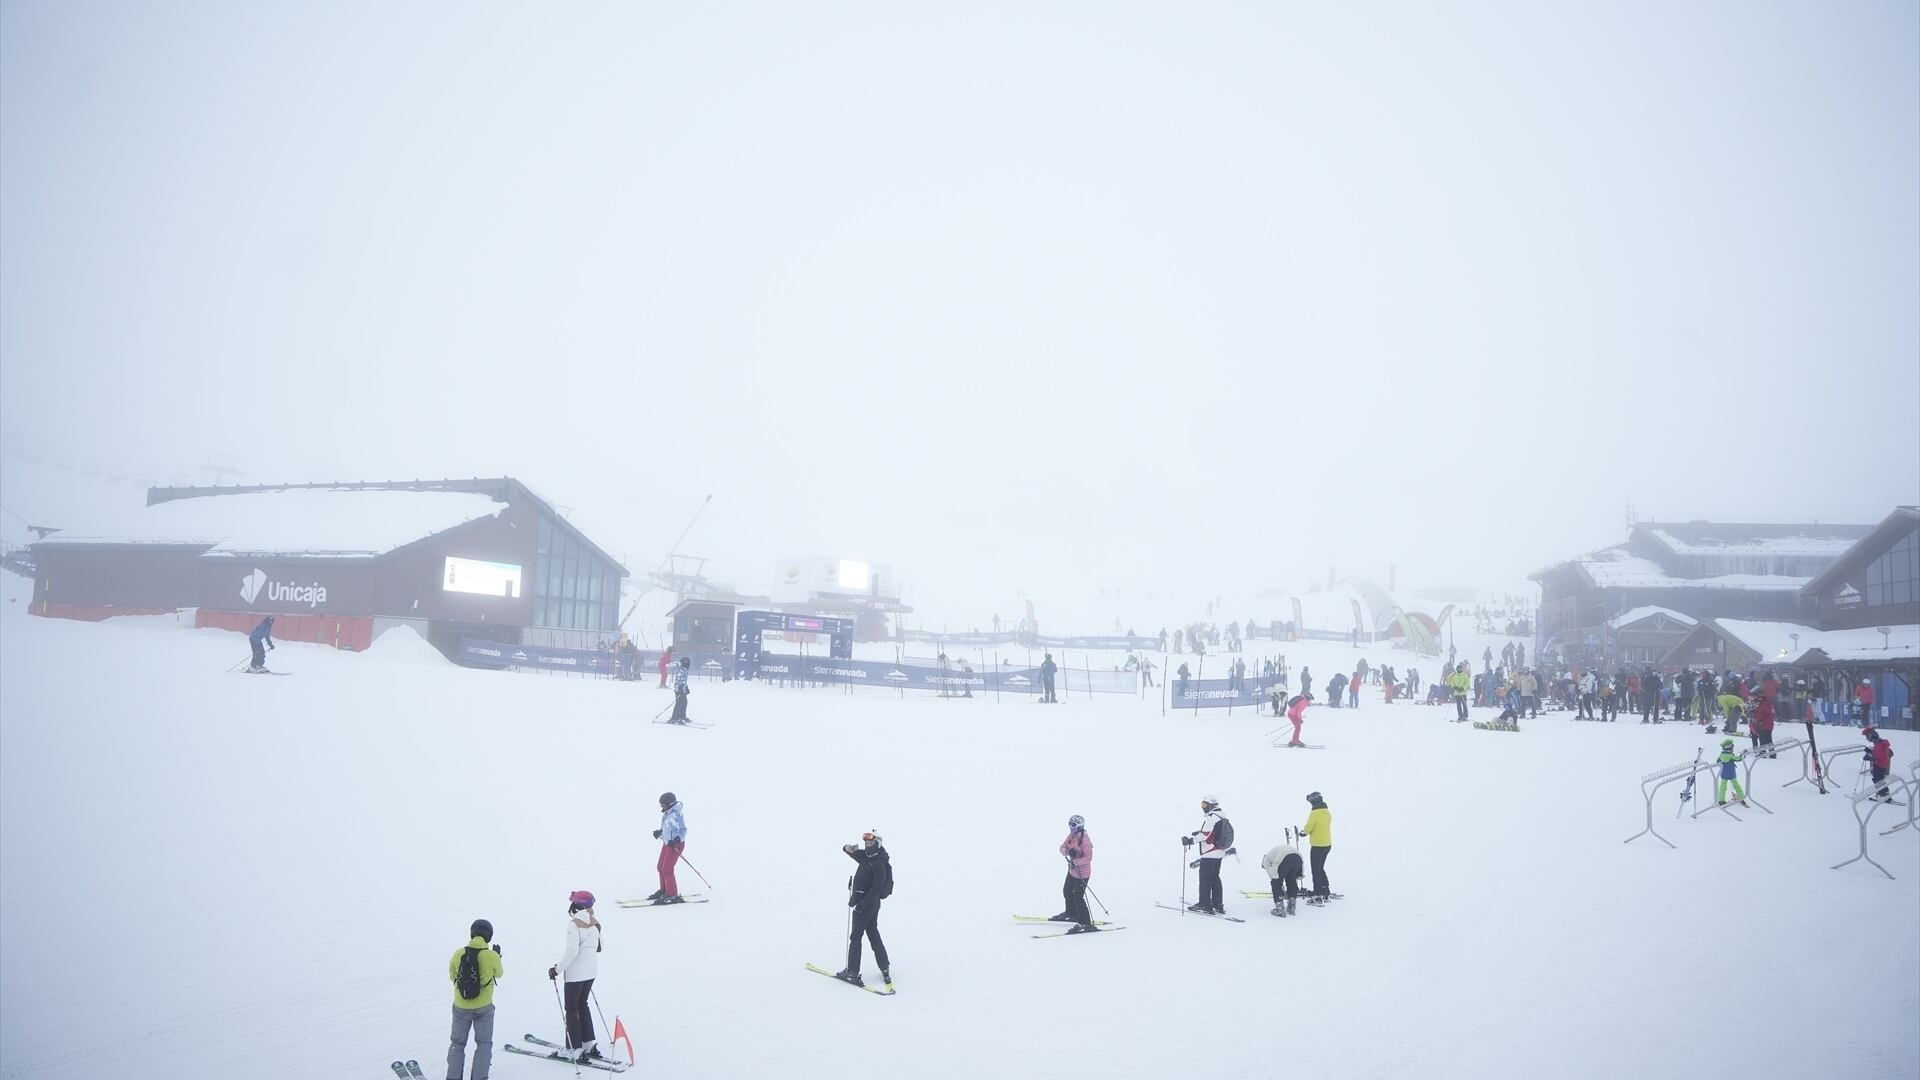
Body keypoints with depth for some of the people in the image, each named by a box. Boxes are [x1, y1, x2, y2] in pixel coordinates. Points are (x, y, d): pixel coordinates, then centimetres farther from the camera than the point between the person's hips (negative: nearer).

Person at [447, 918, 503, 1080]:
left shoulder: (458, 954, -11)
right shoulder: (492, 956, -16)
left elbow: (452, 975, 5)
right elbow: (499, 973, 4)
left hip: (460, 1007, 2)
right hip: (484, 1008, -2)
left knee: (457, 1043, 18)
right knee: (484, 1043, 14)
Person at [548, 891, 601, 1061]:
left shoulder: (574, 923, -19)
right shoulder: (595, 922, 3)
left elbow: (572, 951, -24)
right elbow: (598, 947, 12)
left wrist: (557, 969, -15)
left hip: (575, 972, -7)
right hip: (591, 970, 7)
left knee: (571, 1008, 5)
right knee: (582, 1004, 21)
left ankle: (575, 1050, 6)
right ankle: (589, 1045, 23)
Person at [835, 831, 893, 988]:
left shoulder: (879, 864, -18)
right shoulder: (866, 856, 8)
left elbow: (877, 888, -24)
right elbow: (855, 853, 18)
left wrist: (863, 903, -27)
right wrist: (847, 848, -7)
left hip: (867, 903, -9)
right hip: (870, 903, 9)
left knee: (855, 936, -4)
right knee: (873, 935, 14)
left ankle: (853, 972, -2)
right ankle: (885, 969, 19)